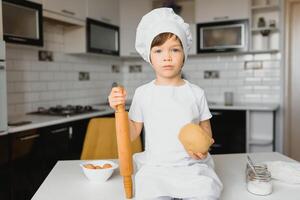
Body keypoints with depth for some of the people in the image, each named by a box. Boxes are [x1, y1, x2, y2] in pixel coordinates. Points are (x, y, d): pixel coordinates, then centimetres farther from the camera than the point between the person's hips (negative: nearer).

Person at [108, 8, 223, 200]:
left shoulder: (196, 93, 1)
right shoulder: (143, 93, 0)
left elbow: (205, 129, 10)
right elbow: (132, 134, 5)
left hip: (191, 165, 1)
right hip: (155, 167, -1)